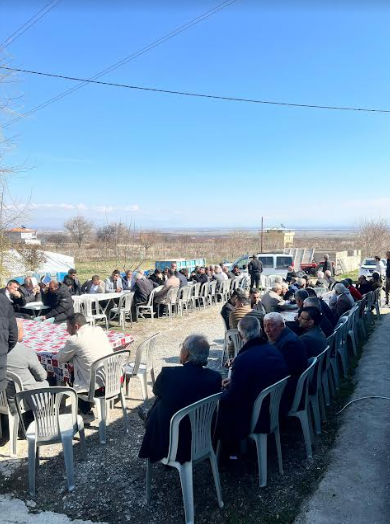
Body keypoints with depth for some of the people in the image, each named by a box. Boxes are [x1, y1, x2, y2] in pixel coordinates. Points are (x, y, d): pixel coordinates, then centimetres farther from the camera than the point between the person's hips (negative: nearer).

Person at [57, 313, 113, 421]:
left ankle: (86, 413, 23)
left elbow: (60, 358, 0)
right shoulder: (99, 329, 5)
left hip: (96, 386, -7)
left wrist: (69, 350, 16)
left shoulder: (74, 339, -13)